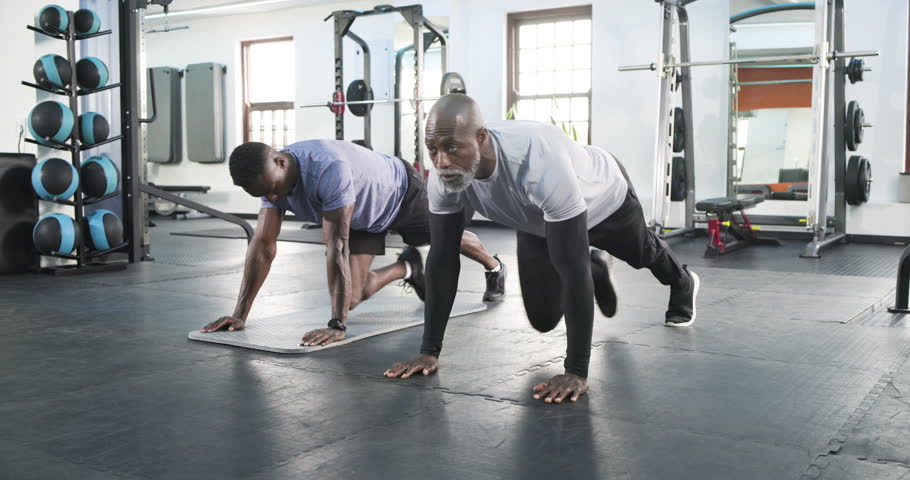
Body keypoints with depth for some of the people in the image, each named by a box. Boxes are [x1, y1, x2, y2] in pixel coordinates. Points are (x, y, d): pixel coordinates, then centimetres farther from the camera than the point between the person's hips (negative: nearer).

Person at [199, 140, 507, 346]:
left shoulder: (329, 168, -47)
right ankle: (407, 268, 28)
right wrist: (240, 313, -25)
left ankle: (495, 267, 56)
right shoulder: (270, 177, -24)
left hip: (400, 193, -5)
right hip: (363, 216, 6)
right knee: (352, 297, -3)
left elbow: (337, 248, -48)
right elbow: (263, 245, -21)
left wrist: (337, 325, -49)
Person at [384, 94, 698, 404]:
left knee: (641, 253, 27)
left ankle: (682, 284, 65)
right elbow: (442, 260, -25)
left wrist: (577, 371, -48)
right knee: (543, 320, 6)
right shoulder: (444, 178, -34)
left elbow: (572, 266, -49)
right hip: (538, 222, 4)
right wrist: (429, 351, -26)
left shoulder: (541, 165, -51)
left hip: (603, 199, -4)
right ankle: (596, 270, 39)